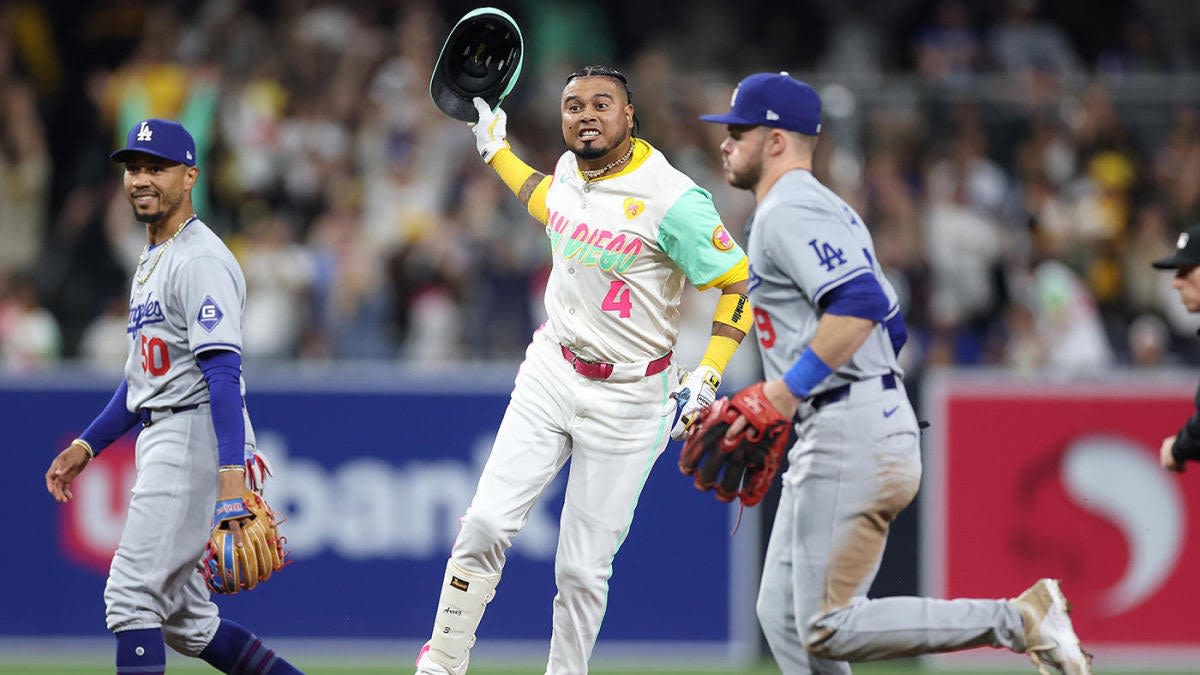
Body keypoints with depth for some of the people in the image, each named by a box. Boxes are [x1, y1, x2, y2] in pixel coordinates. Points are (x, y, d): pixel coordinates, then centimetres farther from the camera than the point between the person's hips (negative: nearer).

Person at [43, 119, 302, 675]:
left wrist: (232, 473, -31)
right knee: (181, 618, 10)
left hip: (200, 436, -10)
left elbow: (222, 373, -22)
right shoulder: (151, 262, 20)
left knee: (132, 592, -15)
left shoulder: (200, 260, -12)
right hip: (161, 441, 10)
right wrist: (86, 446, 19)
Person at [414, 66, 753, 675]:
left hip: (629, 396, -5)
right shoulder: (568, 172, 3)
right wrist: (495, 151, 34)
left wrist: (706, 378, -22)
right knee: (487, 523, -9)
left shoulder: (672, 199, -17)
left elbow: (740, 283, -13)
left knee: (581, 567, -3)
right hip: (550, 373, 5)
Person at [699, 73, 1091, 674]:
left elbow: (859, 305, -26)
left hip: (852, 435, -11)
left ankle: (1018, 619, -13)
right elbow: (892, 327, 26)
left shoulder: (787, 212, -10)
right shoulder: (827, 208, 22)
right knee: (783, 616, 10)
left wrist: (788, 390, -23)